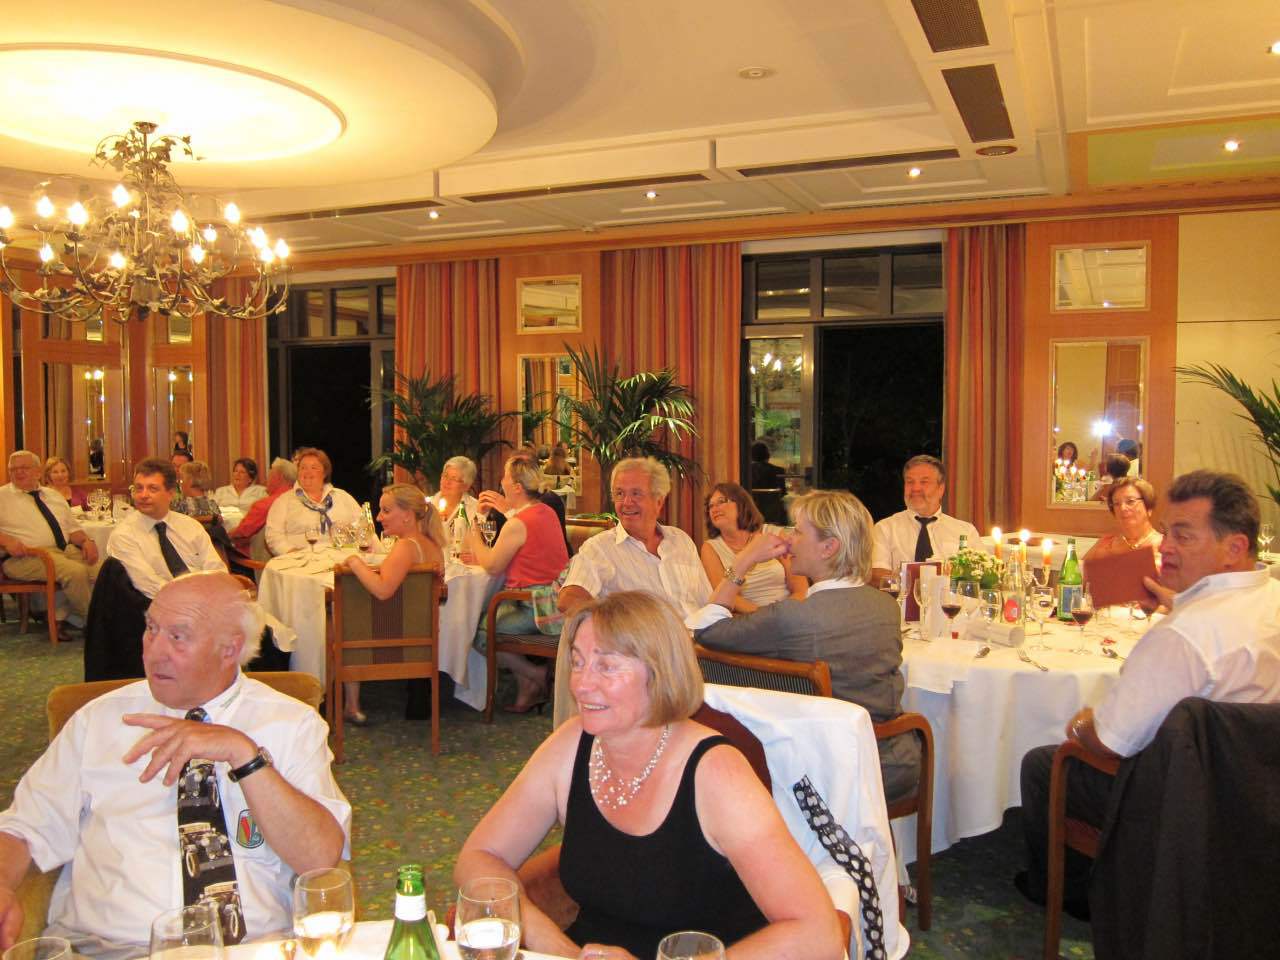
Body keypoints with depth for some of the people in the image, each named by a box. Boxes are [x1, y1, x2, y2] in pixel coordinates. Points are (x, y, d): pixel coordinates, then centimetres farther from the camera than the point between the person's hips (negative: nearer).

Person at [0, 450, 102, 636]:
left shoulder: (54, 495, 23)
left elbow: (72, 528, 22)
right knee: (76, 571, -31)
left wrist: (86, 541, 1)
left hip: (68, 550, 5)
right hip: (27, 557, -5)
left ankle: (75, 621, -4)